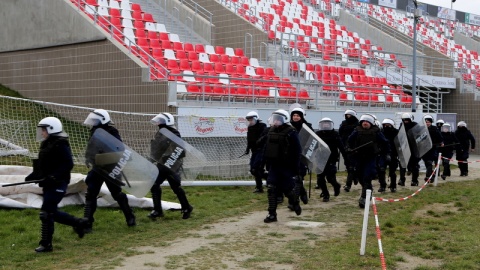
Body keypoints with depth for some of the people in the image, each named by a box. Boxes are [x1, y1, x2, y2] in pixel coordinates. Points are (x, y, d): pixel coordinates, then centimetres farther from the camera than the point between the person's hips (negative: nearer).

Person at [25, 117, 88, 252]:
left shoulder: (60, 145, -14)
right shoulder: (46, 145, 14)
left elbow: (68, 164, -21)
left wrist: (53, 177, -28)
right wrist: (33, 176, 9)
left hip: (57, 184, -10)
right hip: (49, 184, 10)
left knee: (46, 213, -9)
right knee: (52, 212, 14)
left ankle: (46, 244, 1)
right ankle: (79, 223, 29)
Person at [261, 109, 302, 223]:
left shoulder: (291, 132, -11)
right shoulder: (271, 131, 8)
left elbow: (297, 152, -12)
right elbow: (266, 149, 15)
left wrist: (296, 169, -13)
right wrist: (267, 164, 13)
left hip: (286, 167, -5)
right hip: (273, 166, 6)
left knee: (289, 189, 4)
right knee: (271, 189, -3)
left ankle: (295, 203, 36)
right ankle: (272, 214, 3)